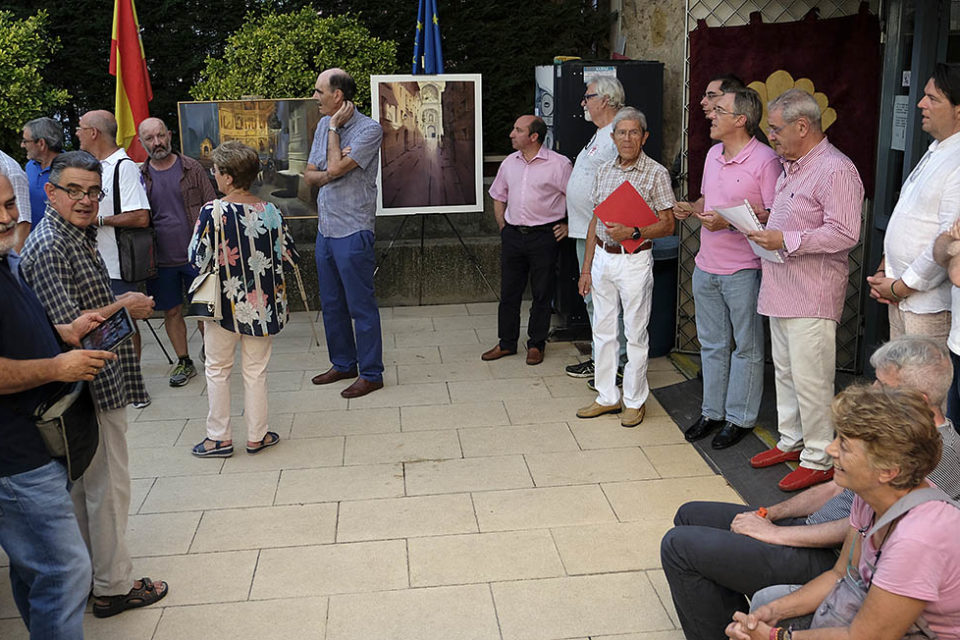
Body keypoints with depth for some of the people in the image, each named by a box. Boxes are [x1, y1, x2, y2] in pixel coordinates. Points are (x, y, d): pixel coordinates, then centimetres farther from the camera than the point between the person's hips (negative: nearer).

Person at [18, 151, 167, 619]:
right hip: (91, 387, -10)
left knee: (82, 485, 19)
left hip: (97, 383, 10)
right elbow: (66, 326, -25)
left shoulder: (80, 236, 13)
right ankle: (113, 587, 13)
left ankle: (86, 574, 33)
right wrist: (124, 308, -14)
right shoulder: (48, 247, -20)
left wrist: (121, 303, 8)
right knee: (107, 486, 0)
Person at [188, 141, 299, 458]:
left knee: (218, 369, 13)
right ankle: (256, 436, 21)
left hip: (225, 303, -2)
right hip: (261, 305, 3)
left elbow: (196, 260, -12)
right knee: (256, 370, 13)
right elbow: (290, 254, 1)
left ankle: (219, 437, 19)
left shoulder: (212, 211, -16)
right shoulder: (270, 211, -7)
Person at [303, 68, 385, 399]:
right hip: (325, 230, 8)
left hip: (353, 232, -8)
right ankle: (343, 364, 31)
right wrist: (327, 175, -11)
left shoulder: (369, 129, -13)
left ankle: (371, 374, 10)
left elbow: (336, 167, -23)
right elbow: (309, 173, 10)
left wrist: (334, 127, -11)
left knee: (361, 306, -1)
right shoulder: (324, 125, 11)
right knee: (331, 304, 16)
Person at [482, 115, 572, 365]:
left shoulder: (558, 164, -8)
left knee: (542, 293, 4)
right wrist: (503, 227, 13)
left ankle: (536, 344, 17)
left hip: (543, 236, -5)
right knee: (509, 292, 9)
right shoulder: (509, 163, 9)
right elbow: (498, 197, 21)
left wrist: (568, 226, -6)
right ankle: (507, 343, 21)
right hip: (512, 235, 5)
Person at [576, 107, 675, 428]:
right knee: (603, 331, 12)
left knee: (635, 333, 3)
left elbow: (668, 225, -7)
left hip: (634, 260, -5)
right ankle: (607, 397, 24)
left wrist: (633, 232, -22)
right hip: (602, 258, 6)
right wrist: (586, 267, 11)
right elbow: (596, 219, 13)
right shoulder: (605, 170, 9)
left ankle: (635, 400, 17)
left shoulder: (656, 173, -7)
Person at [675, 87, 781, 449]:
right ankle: (712, 412, 28)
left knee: (746, 347, 6)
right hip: (706, 266, 8)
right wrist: (691, 209, 3)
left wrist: (729, 221, -24)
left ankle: (740, 418, 17)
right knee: (712, 343, 16)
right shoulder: (713, 154, 11)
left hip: (743, 271, -7)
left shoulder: (764, 160, -14)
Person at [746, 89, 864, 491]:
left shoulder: (835, 170, -15)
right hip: (781, 289, 10)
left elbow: (845, 234, -23)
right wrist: (763, 221, 10)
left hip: (811, 296, -10)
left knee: (810, 380, -4)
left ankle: (818, 460, 7)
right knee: (785, 371, 17)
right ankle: (790, 442, 30)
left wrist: (785, 241, -23)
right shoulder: (790, 166, 16)